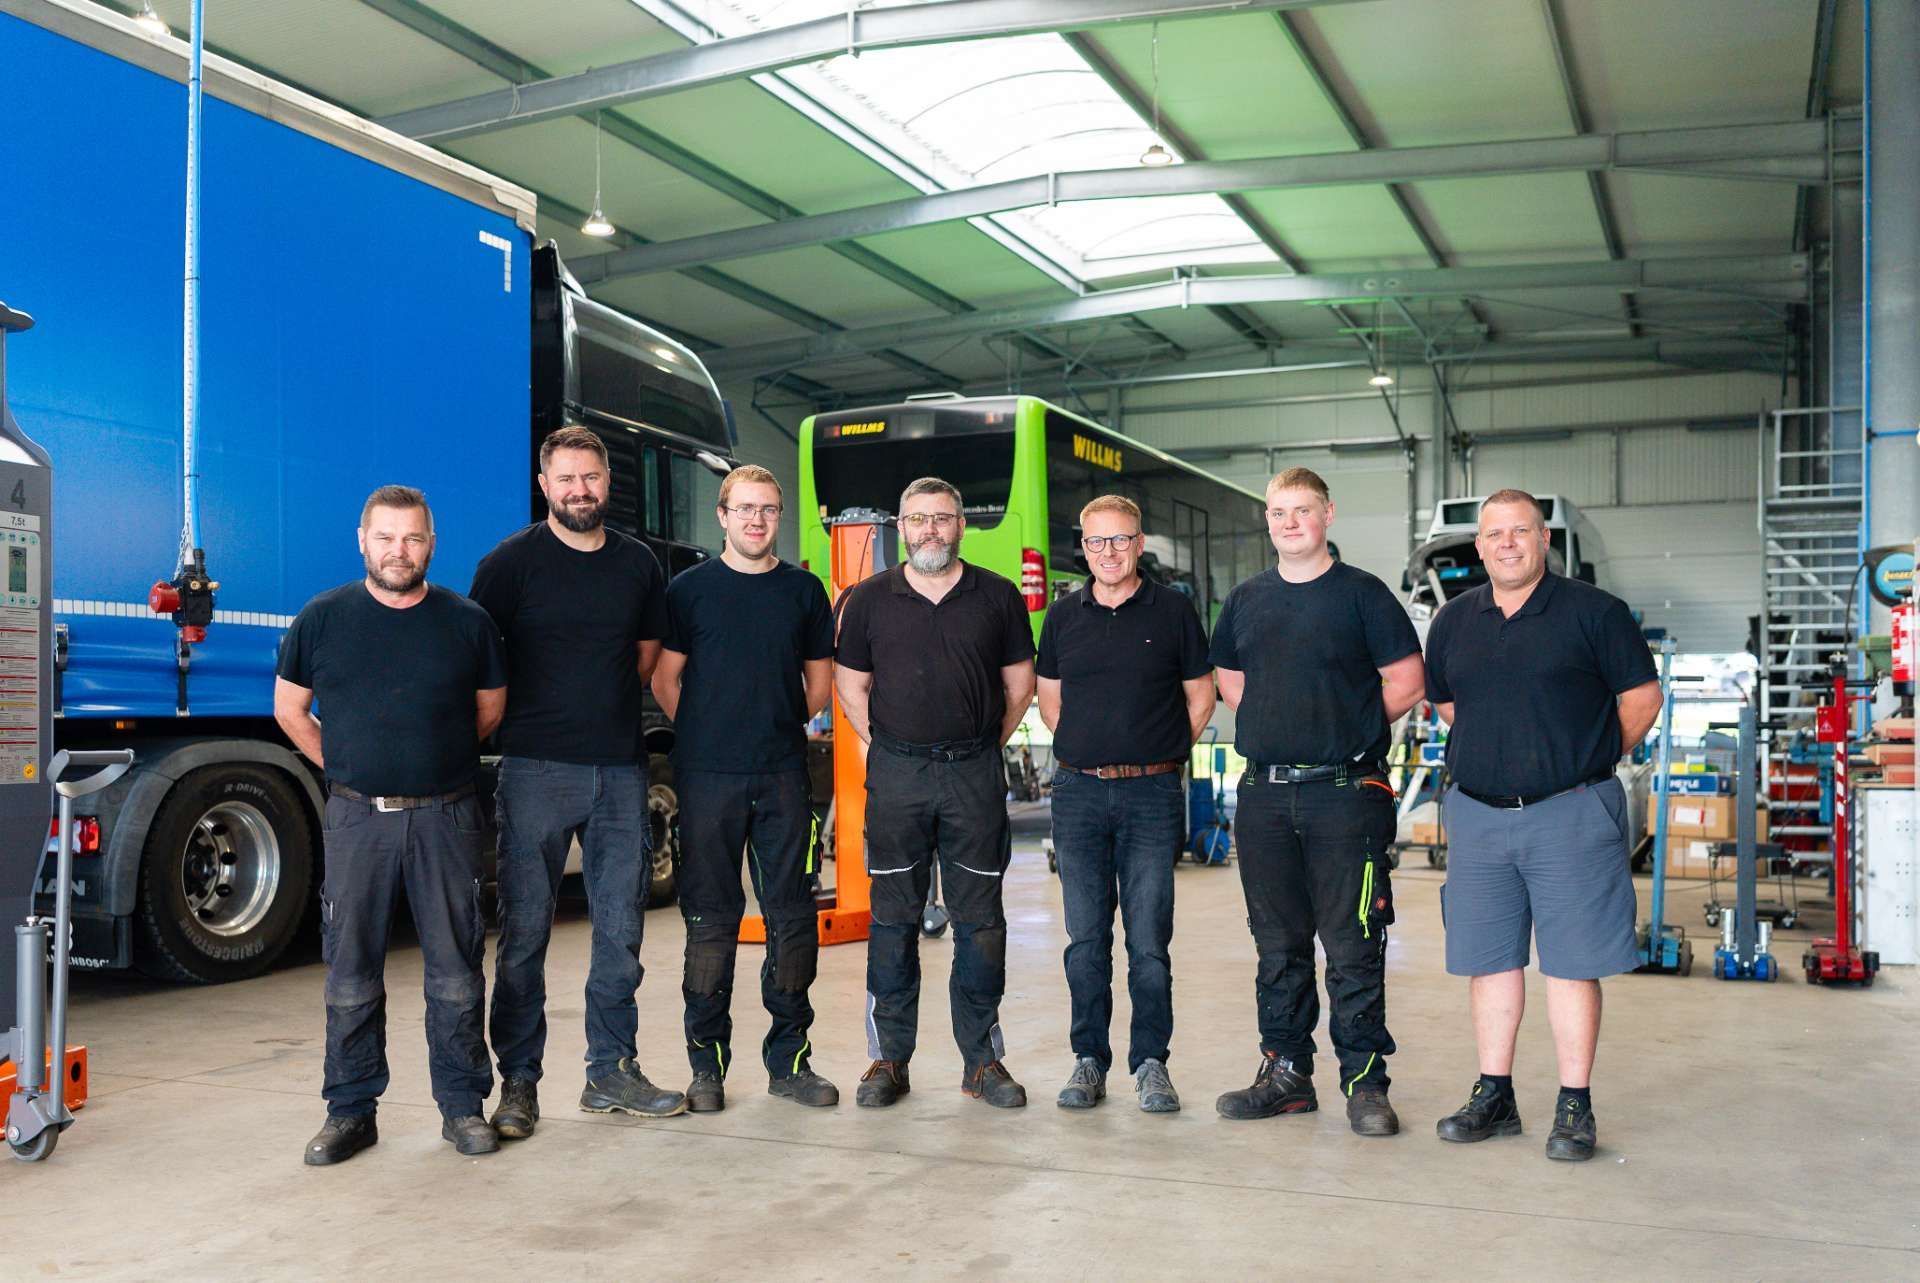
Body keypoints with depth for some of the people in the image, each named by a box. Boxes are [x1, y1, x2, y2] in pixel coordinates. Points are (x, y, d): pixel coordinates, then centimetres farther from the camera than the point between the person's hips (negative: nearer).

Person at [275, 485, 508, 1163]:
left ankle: (462, 1105, 16)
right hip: (357, 819, 0)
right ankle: (350, 1111, 16)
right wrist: (347, 770, 11)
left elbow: (490, 710, 15)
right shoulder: (322, 618, 3)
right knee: (351, 974, 5)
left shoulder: (467, 622, 2)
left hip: (446, 818, 0)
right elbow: (289, 709, 13)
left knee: (456, 972, 4)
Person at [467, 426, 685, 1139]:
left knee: (620, 931, 8)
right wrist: (535, 713, 1)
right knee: (524, 933, 0)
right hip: (536, 769, -4)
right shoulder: (512, 561, -1)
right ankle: (518, 1081, 10)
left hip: (620, 768, 4)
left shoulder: (638, 563, 12)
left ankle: (611, 1072, 20)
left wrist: (606, 705, 12)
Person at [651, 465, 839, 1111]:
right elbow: (666, 677, 7)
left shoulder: (804, 590, 10)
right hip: (708, 775, -2)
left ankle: (790, 1058, 15)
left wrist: (787, 726, 8)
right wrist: (704, 734, 3)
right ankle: (707, 1064, 12)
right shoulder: (691, 589, 4)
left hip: (783, 774, 2)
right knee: (710, 918, 2)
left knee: (792, 914, 4)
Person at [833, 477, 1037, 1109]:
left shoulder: (998, 597, 6)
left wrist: (984, 746, 7)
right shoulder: (868, 599, 6)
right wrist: (887, 747, 4)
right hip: (895, 774, 0)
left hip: (975, 775, 0)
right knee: (893, 919, 3)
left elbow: (1019, 683, 12)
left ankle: (983, 1059, 13)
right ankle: (888, 1057, 12)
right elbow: (850, 685, 11)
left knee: (980, 920, 3)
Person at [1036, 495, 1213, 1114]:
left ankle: (1151, 1063, 10)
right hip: (1079, 791, 2)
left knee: (1149, 939, 0)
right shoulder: (1064, 615, 10)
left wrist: (1163, 753, 4)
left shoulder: (1172, 611, 3)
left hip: (1152, 793, -2)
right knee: (1086, 938, 6)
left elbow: (1200, 695, 9)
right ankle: (1089, 1061, 15)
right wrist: (1087, 750, 8)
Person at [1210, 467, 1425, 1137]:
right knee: (1279, 944, 11)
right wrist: (1281, 723, 10)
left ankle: (1365, 1081, 7)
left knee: (1353, 947, -2)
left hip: (1344, 791, -4)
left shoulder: (1362, 594, -1)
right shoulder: (1247, 599, 13)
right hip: (1264, 793, 5)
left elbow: (1406, 683, -1)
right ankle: (1285, 1073, 21)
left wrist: (1349, 725, -1)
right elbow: (1228, 679, 23)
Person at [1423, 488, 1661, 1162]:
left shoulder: (1594, 612, -2)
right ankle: (1494, 1095, 20)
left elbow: (1641, 698, 2)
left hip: (1570, 813, -4)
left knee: (1572, 961, -1)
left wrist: (1586, 762, 6)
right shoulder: (1454, 620, 11)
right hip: (1477, 813, 4)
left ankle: (1574, 1106, 9)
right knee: (1489, 957, 9)